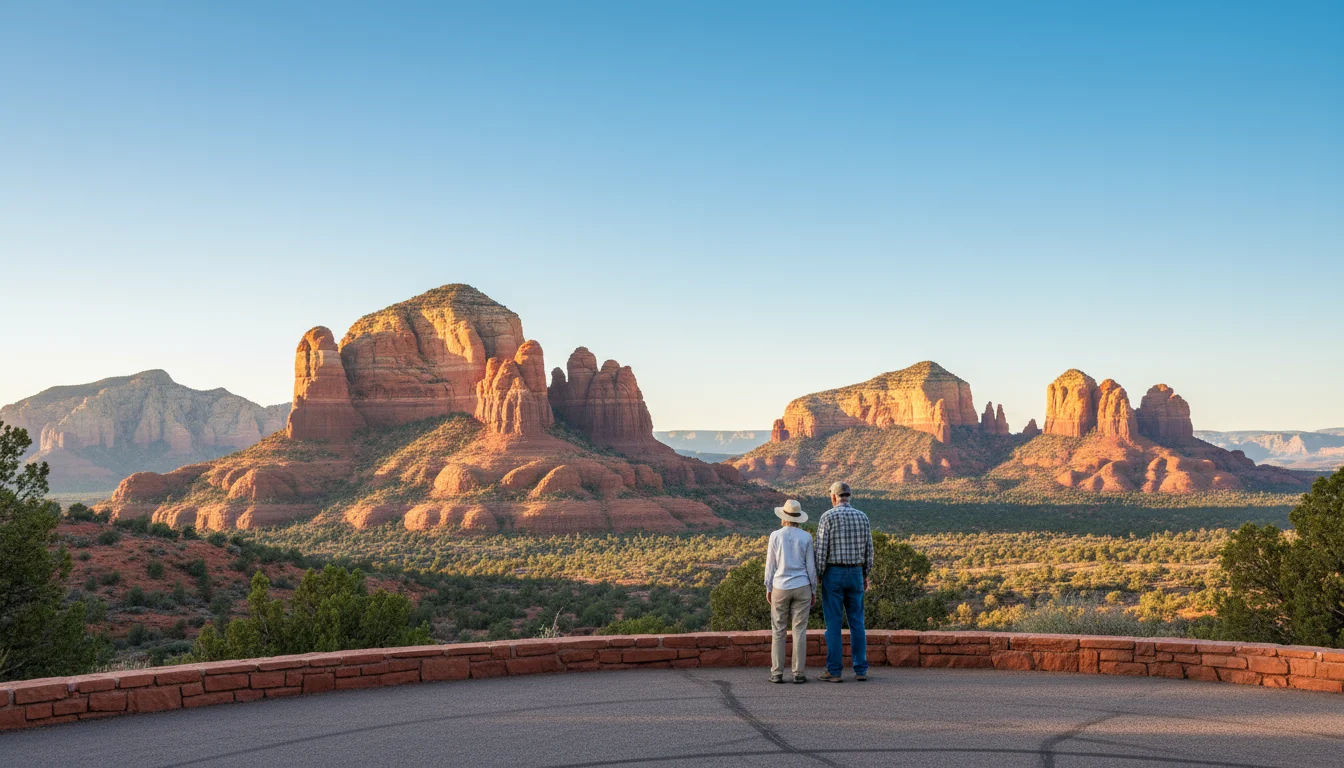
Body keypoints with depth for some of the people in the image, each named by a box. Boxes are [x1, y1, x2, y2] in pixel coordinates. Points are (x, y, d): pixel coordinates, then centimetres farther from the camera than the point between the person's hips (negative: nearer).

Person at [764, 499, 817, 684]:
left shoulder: (775, 536, -4)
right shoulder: (806, 537, -3)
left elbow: (770, 564, -1)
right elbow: (811, 566, -1)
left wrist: (768, 588, 7)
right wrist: (814, 590, 7)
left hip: (780, 588, 0)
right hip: (801, 588, 0)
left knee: (778, 631, 6)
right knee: (799, 631, 3)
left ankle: (777, 673, 4)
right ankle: (798, 673, 1)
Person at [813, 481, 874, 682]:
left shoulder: (827, 517, -9)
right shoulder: (862, 517, 4)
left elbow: (821, 549, -11)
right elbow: (868, 549, 7)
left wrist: (818, 577, -3)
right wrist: (865, 576, 16)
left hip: (833, 574, -4)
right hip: (855, 574, 4)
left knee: (833, 624, 0)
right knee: (857, 623, 8)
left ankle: (834, 671, 0)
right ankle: (861, 670, 7)